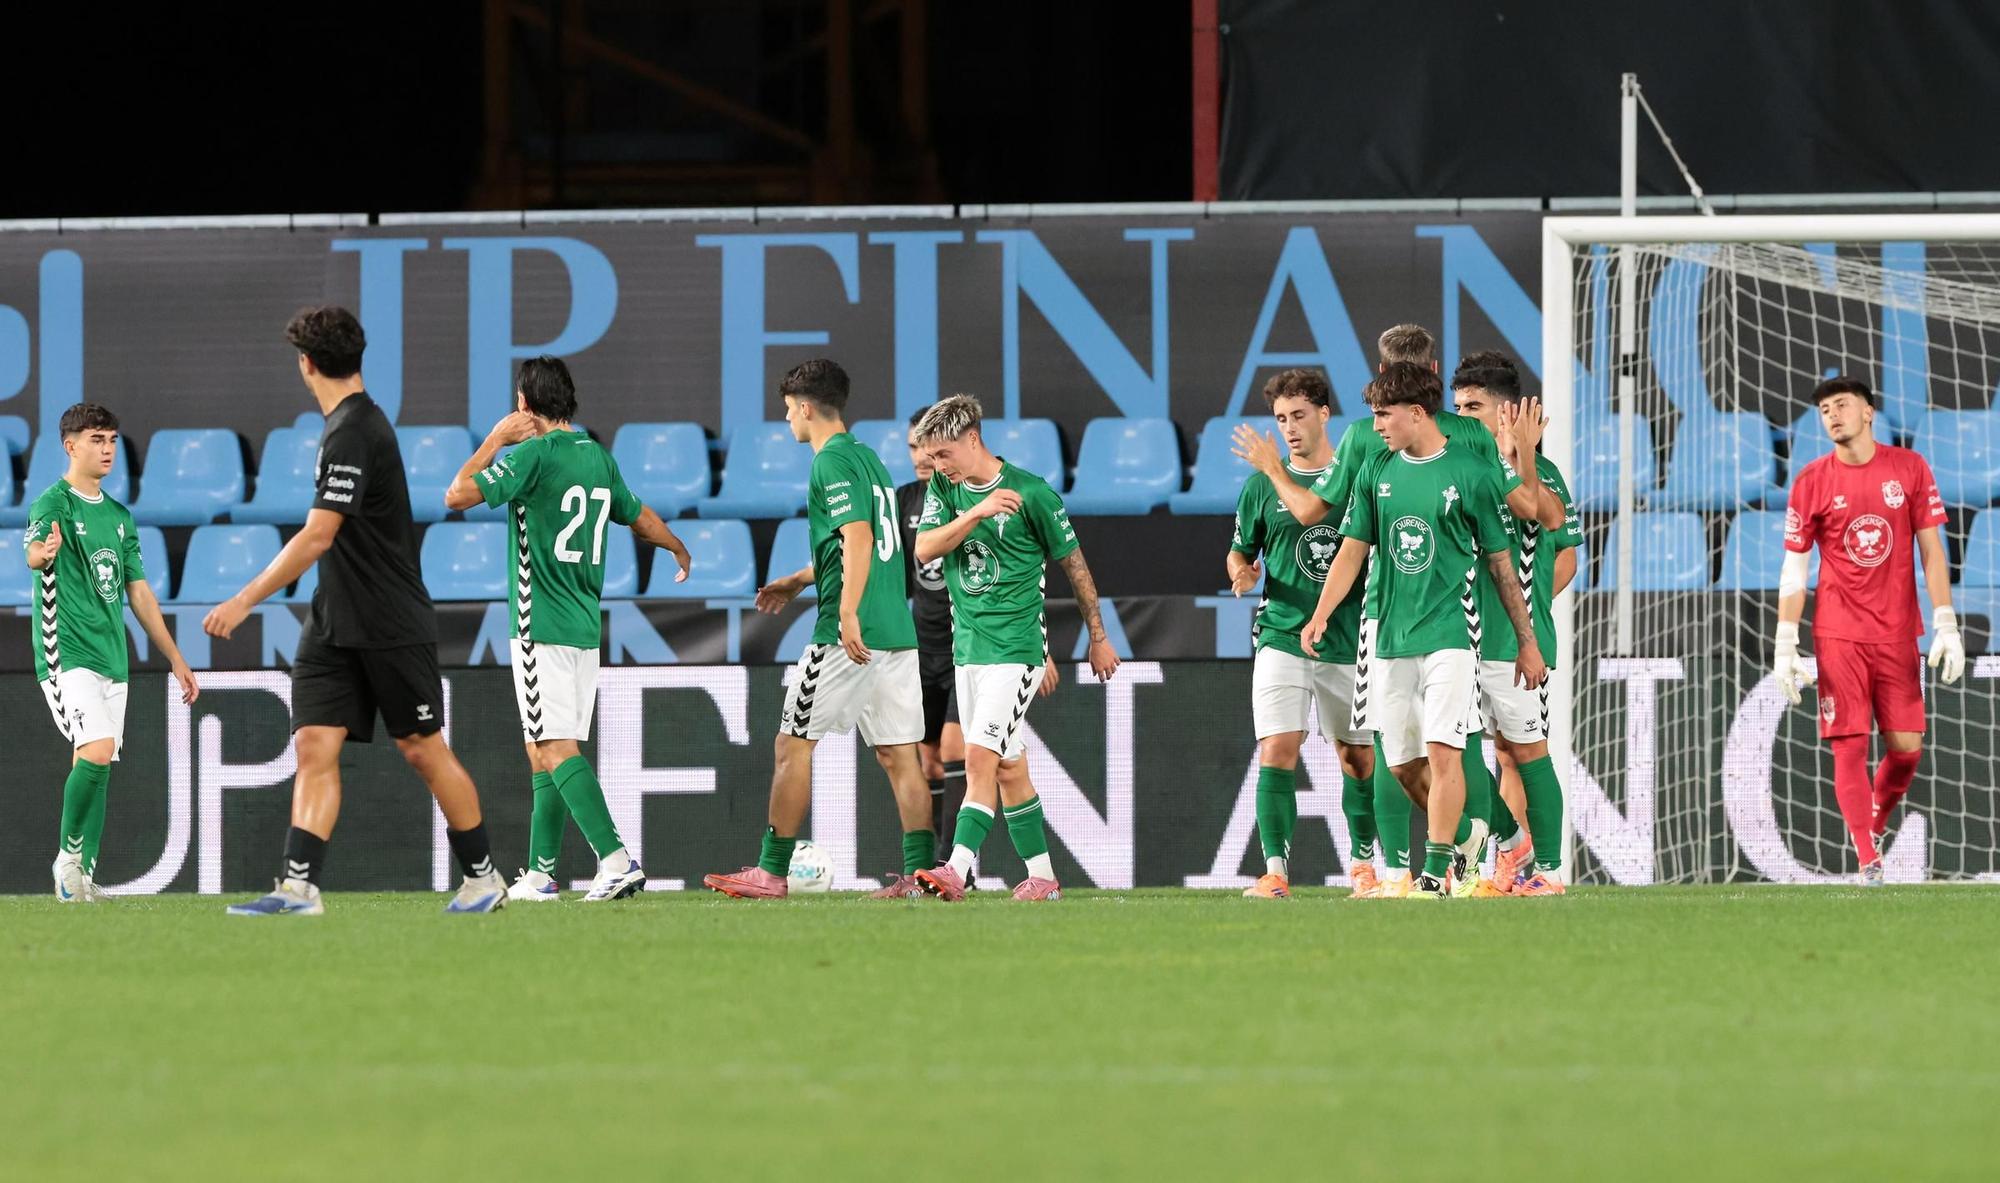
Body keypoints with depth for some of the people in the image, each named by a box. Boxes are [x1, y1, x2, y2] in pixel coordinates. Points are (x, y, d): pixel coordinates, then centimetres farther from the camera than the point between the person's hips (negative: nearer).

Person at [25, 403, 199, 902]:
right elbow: (33, 554, -28)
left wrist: (175, 659, 23)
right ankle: (68, 856, -7)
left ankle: (83, 877, 9)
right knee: (96, 751, -22)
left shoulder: (119, 515, 16)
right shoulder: (54, 502, -7)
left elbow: (139, 592, 23)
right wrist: (43, 552, -54)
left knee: (98, 767, 5)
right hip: (67, 654, -7)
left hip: (110, 657, 7)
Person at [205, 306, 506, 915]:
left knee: (423, 749, 2)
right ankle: (299, 886, -11)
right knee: (314, 746, -4)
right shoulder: (356, 421, 11)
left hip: (392, 629, -9)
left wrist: (245, 600, -24)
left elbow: (317, 538, -25)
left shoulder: (352, 434, -19)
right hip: (335, 625, 9)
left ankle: (483, 877, 16)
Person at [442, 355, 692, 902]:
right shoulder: (598, 457, 11)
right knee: (544, 752, 13)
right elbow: (639, 516, 26)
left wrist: (496, 439, 0)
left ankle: (616, 859, -24)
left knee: (556, 749, -12)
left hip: (542, 626, -8)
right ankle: (540, 874, 15)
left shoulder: (534, 454, -11)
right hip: (586, 626, 8)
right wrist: (680, 550, 46)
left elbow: (457, 495, -12)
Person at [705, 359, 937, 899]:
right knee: (897, 754, 6)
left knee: (793, 747, 0)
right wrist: (796, 583, 40)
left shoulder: (833, 462, -9)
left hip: (849, 636, -9)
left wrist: (848, 615, -29)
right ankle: (921, 871, -1)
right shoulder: (867, 458, 19)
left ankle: (771, 871, 3)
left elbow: (858, 536, -22)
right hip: (896, 630, 9)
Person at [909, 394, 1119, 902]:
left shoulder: (1031, 492, -9)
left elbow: (1073, 562, 0)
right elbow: (925, 549, -8)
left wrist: (1098, 637, 6)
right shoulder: (944, 487, 6)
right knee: (1008, 767, 10)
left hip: (1016, 649, -6)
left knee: (981, 758, -17)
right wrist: (976, 513, -22)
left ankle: (956, 870, -24)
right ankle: (1042, 876, 17)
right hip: (967, 647, 6)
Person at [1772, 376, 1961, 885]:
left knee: (1906, 747, 0)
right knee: (1849, 746, -7)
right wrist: (1785, 646, -3)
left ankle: (1877, 822, 26)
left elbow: (1931, 551, 4)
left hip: (1897, 633, 1)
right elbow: (1794, 570, 3)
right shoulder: (1811, 482, 0)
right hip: (1837, 635, -1)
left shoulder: (1909, 469, 2)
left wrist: (1946, 626, -4)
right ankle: (1868, 860, -3)